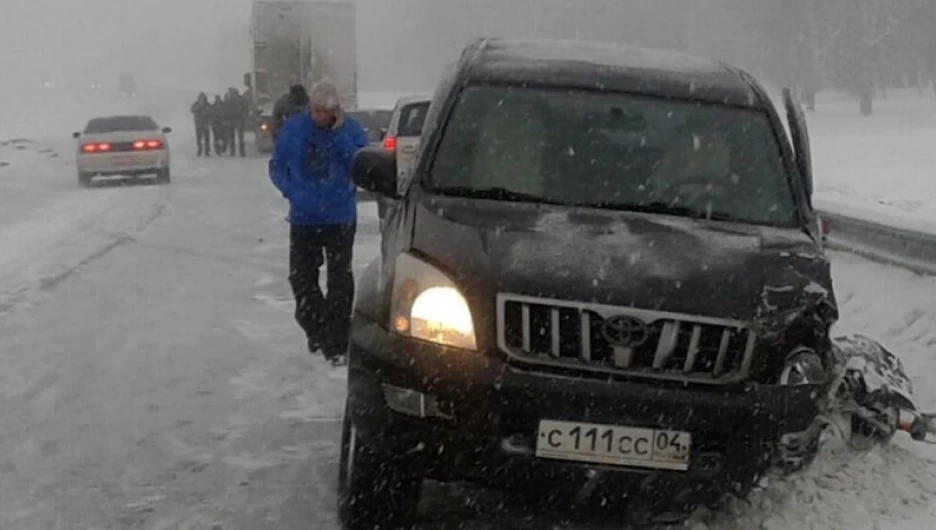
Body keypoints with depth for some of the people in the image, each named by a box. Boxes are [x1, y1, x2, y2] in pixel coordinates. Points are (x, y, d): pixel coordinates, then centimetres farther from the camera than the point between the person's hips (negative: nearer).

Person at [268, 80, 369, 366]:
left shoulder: (350, 128, -7)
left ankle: (337, 343, 6)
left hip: (340, 217, -2)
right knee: (301, 278, 7)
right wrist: (293, 192, -13)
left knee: (340, 279, -1)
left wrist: (340, 135, -22)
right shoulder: (293, 128, -3)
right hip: (303, 217, 2)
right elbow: (277, 166, 3)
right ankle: (316, 331, 28)